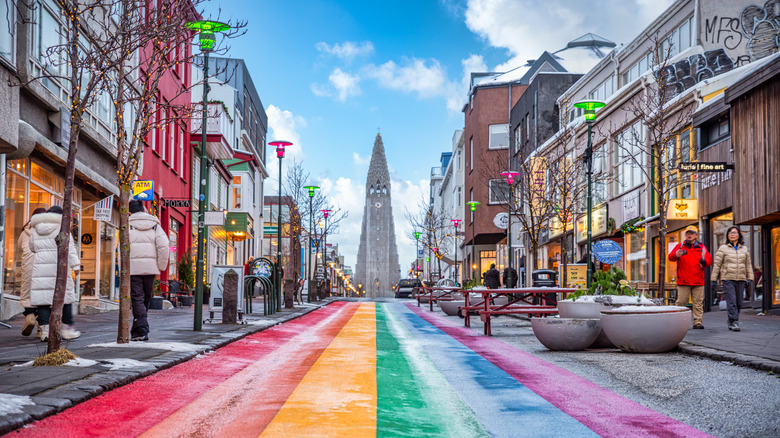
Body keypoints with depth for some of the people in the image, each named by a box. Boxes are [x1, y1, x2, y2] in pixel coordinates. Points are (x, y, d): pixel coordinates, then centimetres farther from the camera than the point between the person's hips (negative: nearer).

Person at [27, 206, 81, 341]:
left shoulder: (34, 229, 14)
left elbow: (31, 247, 17)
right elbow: (70, 248, -2)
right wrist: (75, 265, -2)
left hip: (40, 267, 3)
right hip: (58, 265, -3)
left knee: (42, 297, 2)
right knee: (65, 295, 6)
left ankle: (45, 330, -3)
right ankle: (67, 328, 7)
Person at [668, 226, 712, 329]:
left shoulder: (701, 247, 13)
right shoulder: (680, 246, 11)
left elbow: (709, 261, 8)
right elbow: (670, 257, -1)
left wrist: (704, 260, -16)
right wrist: (676, 255, -25)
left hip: (698, 281, 1)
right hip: (683, 281, -1)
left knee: (698, 302, 1)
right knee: (681, 302, -3)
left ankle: (697, 322, 5)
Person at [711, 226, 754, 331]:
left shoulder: (744, 249, 14)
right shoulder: (723, 249, 3)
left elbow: (748, 264, 16)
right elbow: (717, 264, 2)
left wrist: (750, 278, 8)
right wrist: (714, 279, -1)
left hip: (741, 279, 4)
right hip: (728, 279, -3)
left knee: (739, 303, 3)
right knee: (731, 301, -13)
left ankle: (731, 321, 19)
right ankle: (734, 322, -14)